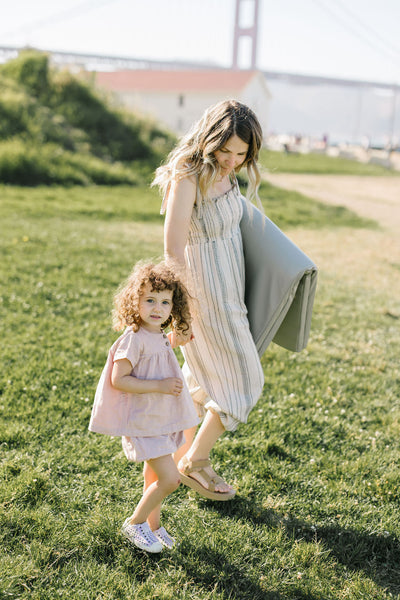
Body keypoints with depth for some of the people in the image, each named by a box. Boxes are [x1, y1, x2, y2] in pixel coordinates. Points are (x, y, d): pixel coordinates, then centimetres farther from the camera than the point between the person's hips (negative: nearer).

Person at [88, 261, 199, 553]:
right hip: (143, 422, -8)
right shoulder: (134, 339, -21)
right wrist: (159, 386, -27)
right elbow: (118, 380, -25)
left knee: (155, 475, 20)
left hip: (162, 419, 8)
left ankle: (153, 525, 36)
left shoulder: (161, 338, 5)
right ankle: (135, 523, 11)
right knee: (170, 479, -9)